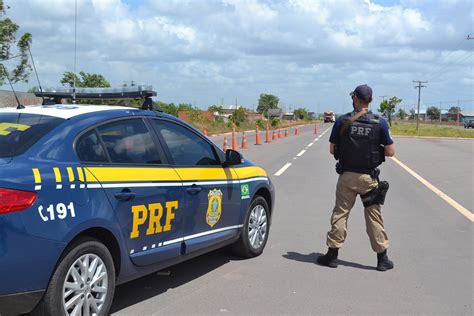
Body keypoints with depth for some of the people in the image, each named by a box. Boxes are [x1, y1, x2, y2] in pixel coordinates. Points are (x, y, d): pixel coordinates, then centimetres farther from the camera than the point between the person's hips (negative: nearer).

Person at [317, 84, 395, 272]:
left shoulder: (342, 121, -5)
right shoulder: (380, 123, -6)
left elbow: (332, 150, 0)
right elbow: (390, 152, -4)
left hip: (346, 176, 0)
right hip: (369, 177, 0)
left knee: (340, 214, 10)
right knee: (374, 216, 8)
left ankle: (332, 255, 14)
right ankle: (382, 259, 14)